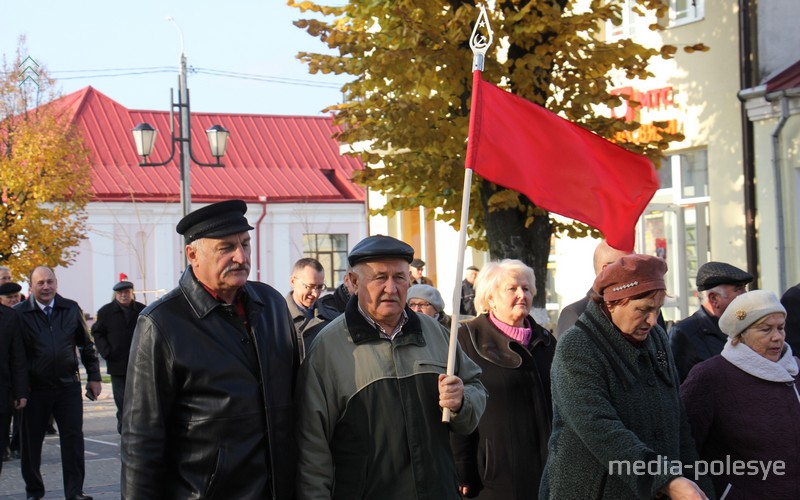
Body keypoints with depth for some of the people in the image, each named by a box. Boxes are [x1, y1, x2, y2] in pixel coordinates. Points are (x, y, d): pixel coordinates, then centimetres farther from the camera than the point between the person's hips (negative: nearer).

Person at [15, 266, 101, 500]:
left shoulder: (71, 309, 6)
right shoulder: (19, 313, -3)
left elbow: (87, 345, 13)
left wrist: (94, 377, 9)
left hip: (68, 386, 1)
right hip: (34, 388, -1)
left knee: (73, 439, -1)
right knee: (31, 441, 8)